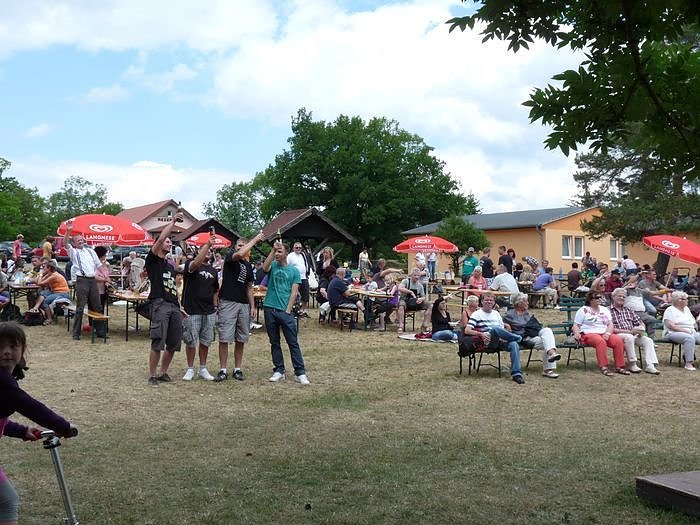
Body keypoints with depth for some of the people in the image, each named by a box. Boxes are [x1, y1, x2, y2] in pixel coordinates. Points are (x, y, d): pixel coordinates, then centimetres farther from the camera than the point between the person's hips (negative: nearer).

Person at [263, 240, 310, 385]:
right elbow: (264, 267, -17)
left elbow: (294, 292, 0)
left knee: (293, 343, -2)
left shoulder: (294, 271, 5)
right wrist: (272, 250, -20)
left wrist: (288, 310, -9)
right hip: (270, 309, 2)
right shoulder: (273, 266, 8)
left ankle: (300, 373, -1)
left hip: (285, 311, -2)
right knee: (274, 342, 9)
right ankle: (279, 371, 18)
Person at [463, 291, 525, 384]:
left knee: (514, 344, -30)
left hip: (499, 341, 4)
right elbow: (467, 331, -3)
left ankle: (516, 373, -36)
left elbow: (503, 329, 23)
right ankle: (518, 338, -16)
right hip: (487, 341, -4)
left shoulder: (496, 313, 24)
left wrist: (503, 337, -2)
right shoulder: (477, 314, 8)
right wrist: (480, 334, -21)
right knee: (494, 328, -37)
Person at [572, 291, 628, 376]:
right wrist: (577, 333, -17)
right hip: (589, 334, -5)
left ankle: (619, 367, -20)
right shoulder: (583, 310, 8)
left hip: (605, 334, 5)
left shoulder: (605, 310, 21)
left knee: (618, 340, -24)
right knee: (601, 341, -37)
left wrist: (608, 333, -8)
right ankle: (604, 367, -38)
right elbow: (576, 325, 4)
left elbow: (610, 324, 12)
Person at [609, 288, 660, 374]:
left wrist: (641, 330, -3)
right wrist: (630, 331, -16)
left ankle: (650, 366, -27)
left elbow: (640, 323, 22)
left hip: (633, 335, 6)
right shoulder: (609, 311, 1)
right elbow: (612, 329, -10)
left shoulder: (628, 310, 23)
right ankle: (632, 364, -28)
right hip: (618, 335, -6)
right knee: (629, 337, -36)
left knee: (648, 340, -18)